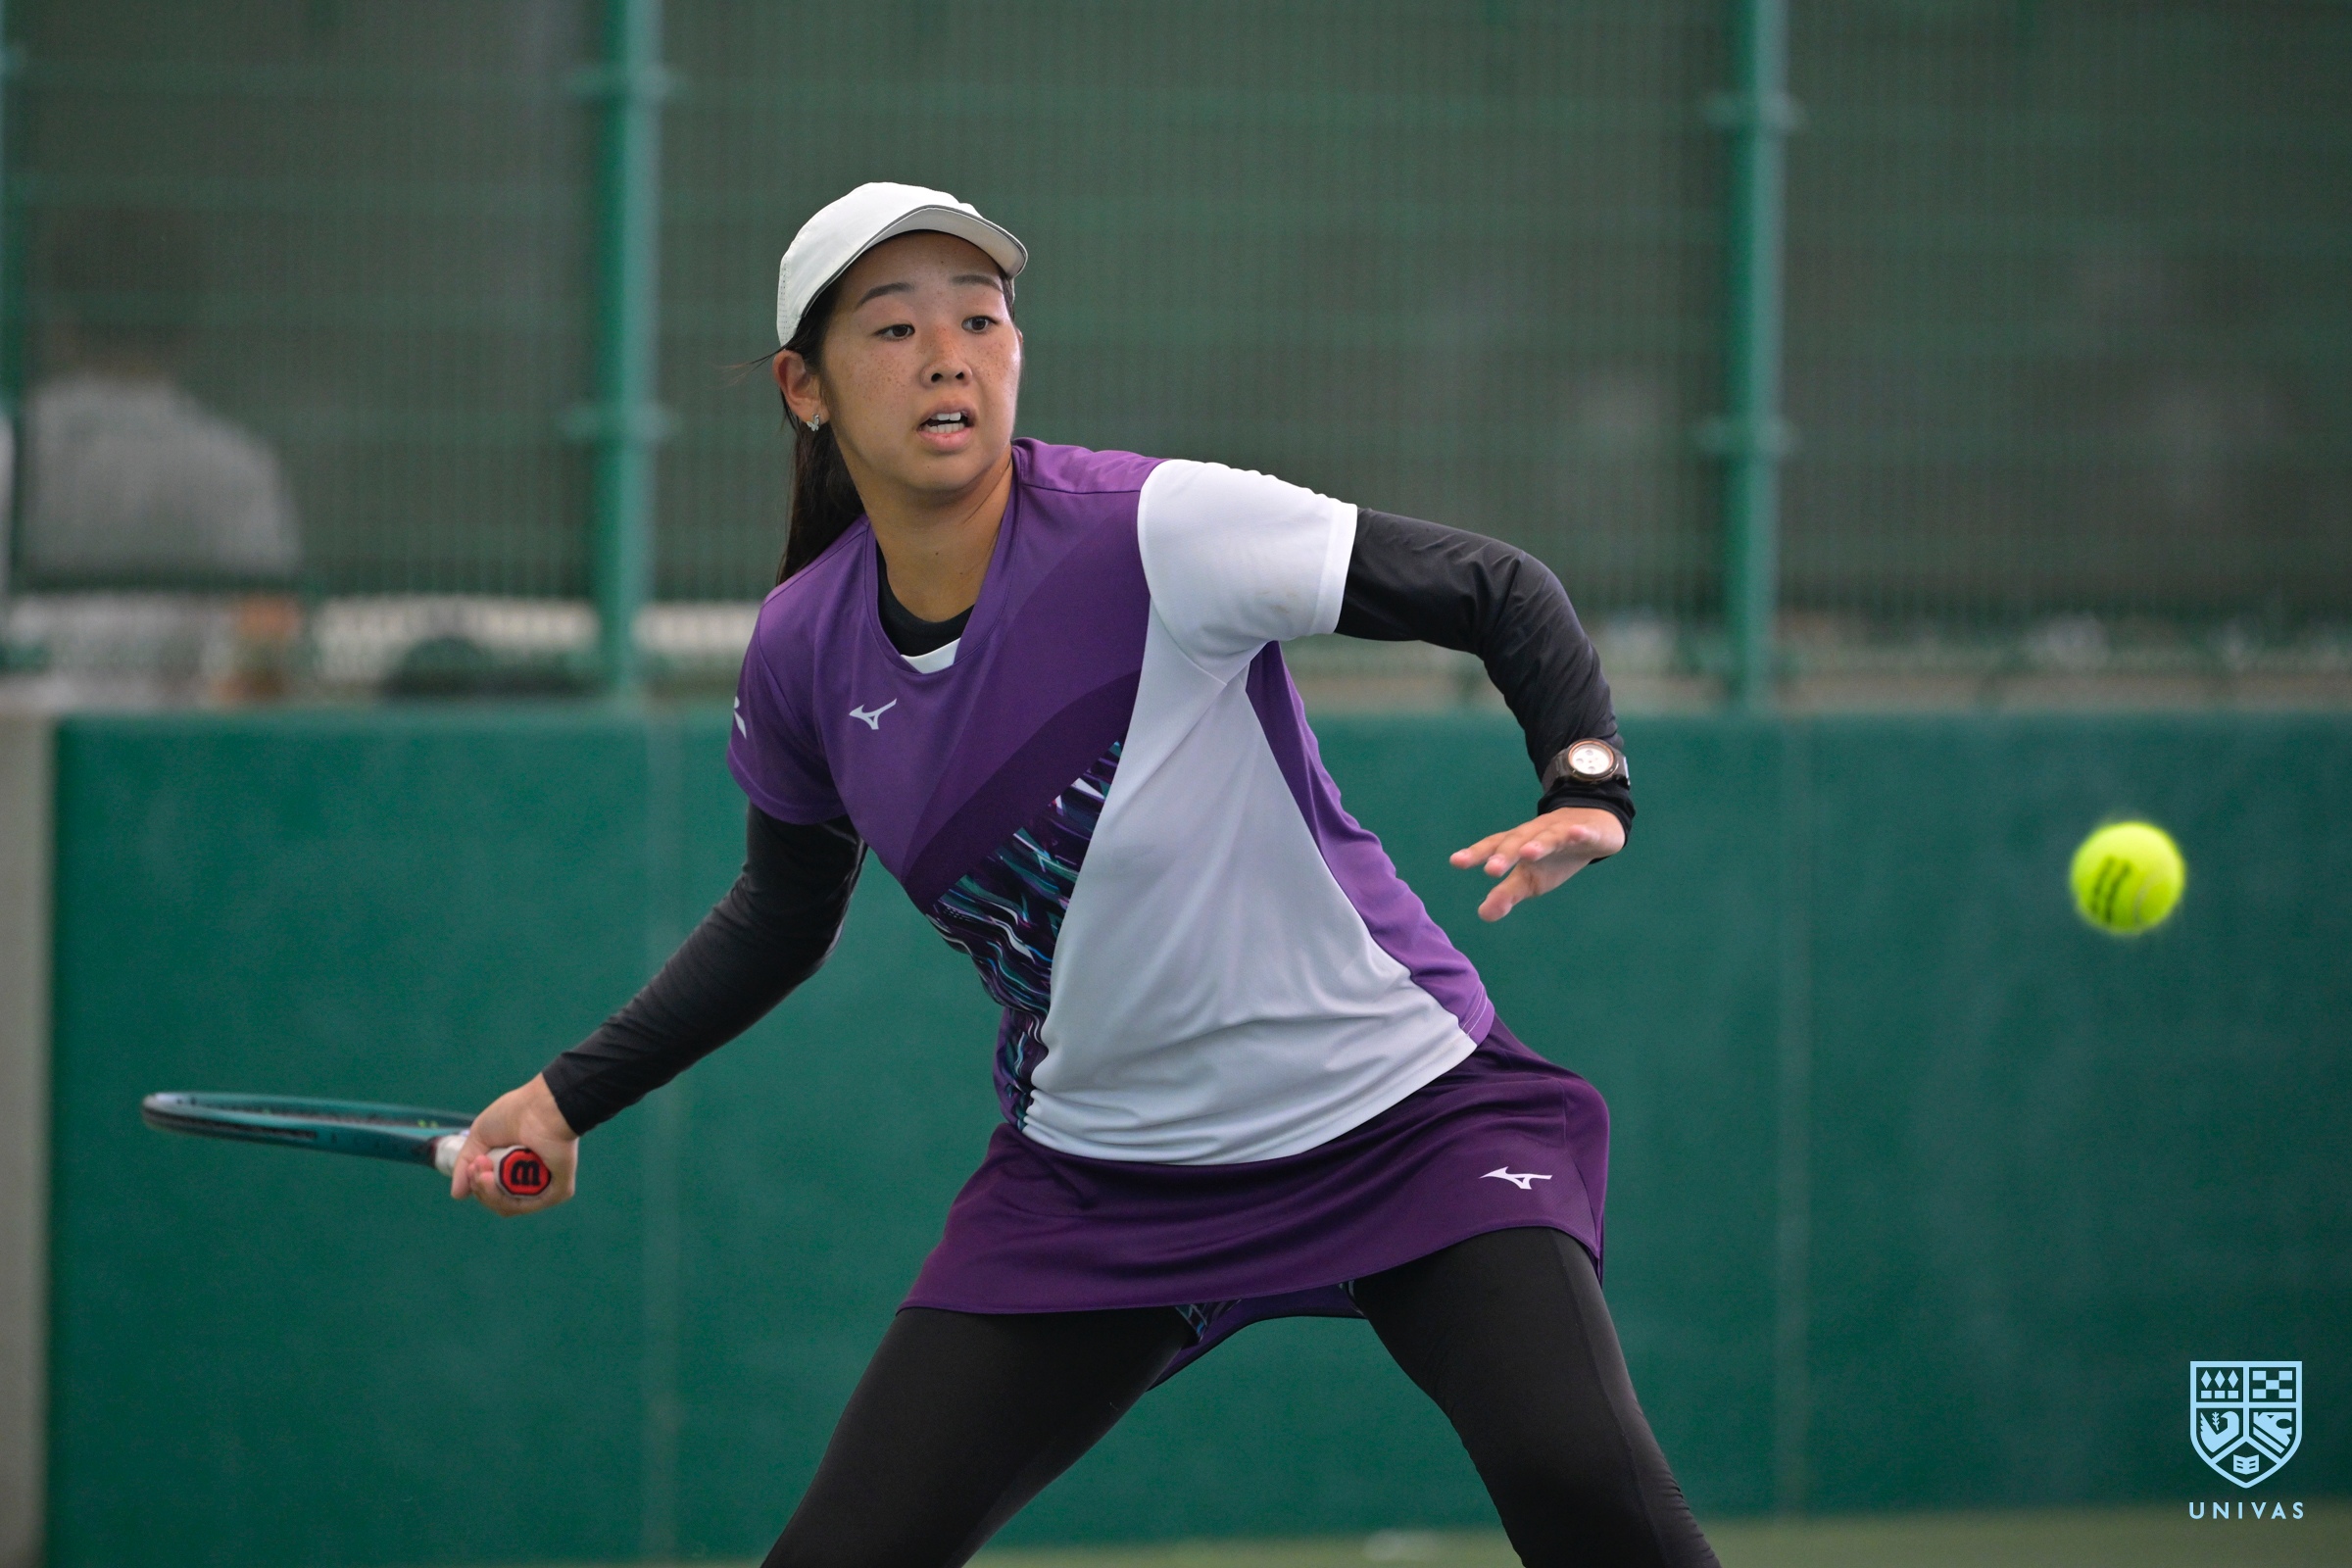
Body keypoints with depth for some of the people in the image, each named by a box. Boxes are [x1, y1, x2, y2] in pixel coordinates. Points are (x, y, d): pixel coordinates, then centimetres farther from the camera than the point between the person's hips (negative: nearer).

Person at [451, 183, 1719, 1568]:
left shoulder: (1160, 531, -20)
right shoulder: (806, 649, -4)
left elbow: (1498, 591, -15)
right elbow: (782, 919, 16)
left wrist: (1587, 790, -32)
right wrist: (569, 1096, 12)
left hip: (1395, 1112, -4)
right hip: (1094, 1177, 4)